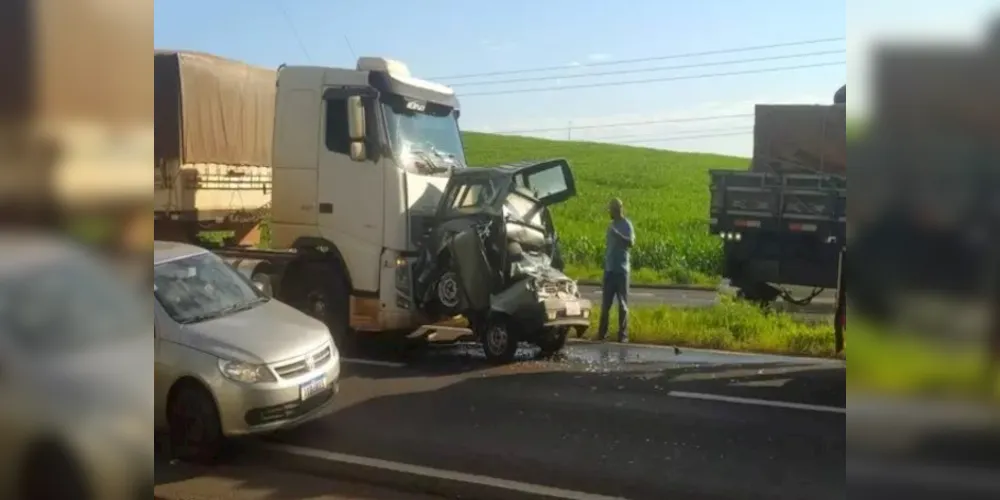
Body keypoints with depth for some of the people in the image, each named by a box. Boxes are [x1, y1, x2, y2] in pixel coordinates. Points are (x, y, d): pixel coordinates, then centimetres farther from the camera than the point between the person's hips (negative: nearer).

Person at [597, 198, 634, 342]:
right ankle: (602, 333, 11)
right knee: (605, 303, 7)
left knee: (622, 304, -3)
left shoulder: (626, 225, -5)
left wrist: (618, 234, -35)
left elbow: (631, 242, -21)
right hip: (609, 269, 7)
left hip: (621, 270, -7)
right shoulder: (611, 225, 16)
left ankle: (623, 334, 0)